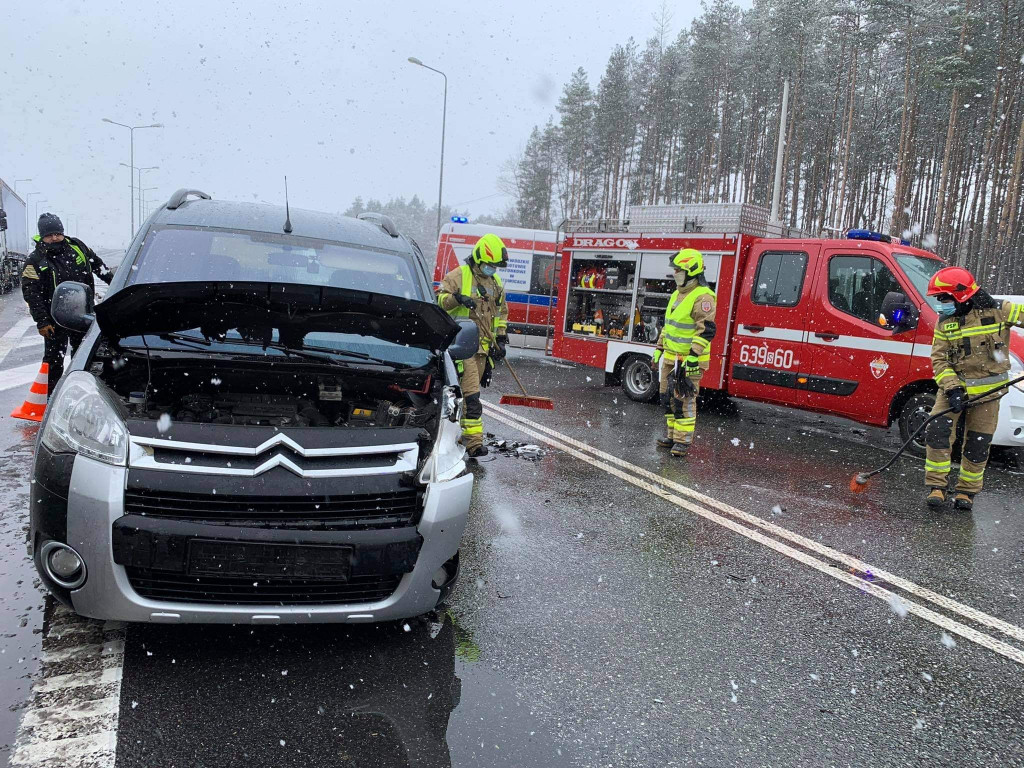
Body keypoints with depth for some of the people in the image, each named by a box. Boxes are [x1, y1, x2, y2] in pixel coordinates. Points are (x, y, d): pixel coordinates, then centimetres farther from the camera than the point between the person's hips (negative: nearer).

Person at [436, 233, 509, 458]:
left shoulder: (496, 283, 17)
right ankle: (474, 441, -13)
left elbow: (501, 313, 25)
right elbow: (439, 298, -8)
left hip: (483, 347, 7)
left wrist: (501, 339, 16)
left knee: (466, 391, 12)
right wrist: (457, 298, -27)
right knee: (471, 393, -13)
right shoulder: (459, 276, -4)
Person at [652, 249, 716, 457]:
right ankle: (671, 434, 24)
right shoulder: (677, 294, 15)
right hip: (671, 358, 9)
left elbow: (707, 330, -20)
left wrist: (693, 356, -25)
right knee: (668, 397, 13)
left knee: (684, 399, -7)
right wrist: (659, 349, 21)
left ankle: (683, 440, -1)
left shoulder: (702, 297, -14)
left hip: (688, 360, -9)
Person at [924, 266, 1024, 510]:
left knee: (977, 444, 4)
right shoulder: (944, 322, -2)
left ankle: (967, 490, 20)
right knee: (937, 432, -11)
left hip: (988, 390, -2)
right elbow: (939, 359, -3)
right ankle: (936, 486, 0)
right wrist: (952, 389, -17)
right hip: (955, 385, 2)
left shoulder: (998, 311, -10)